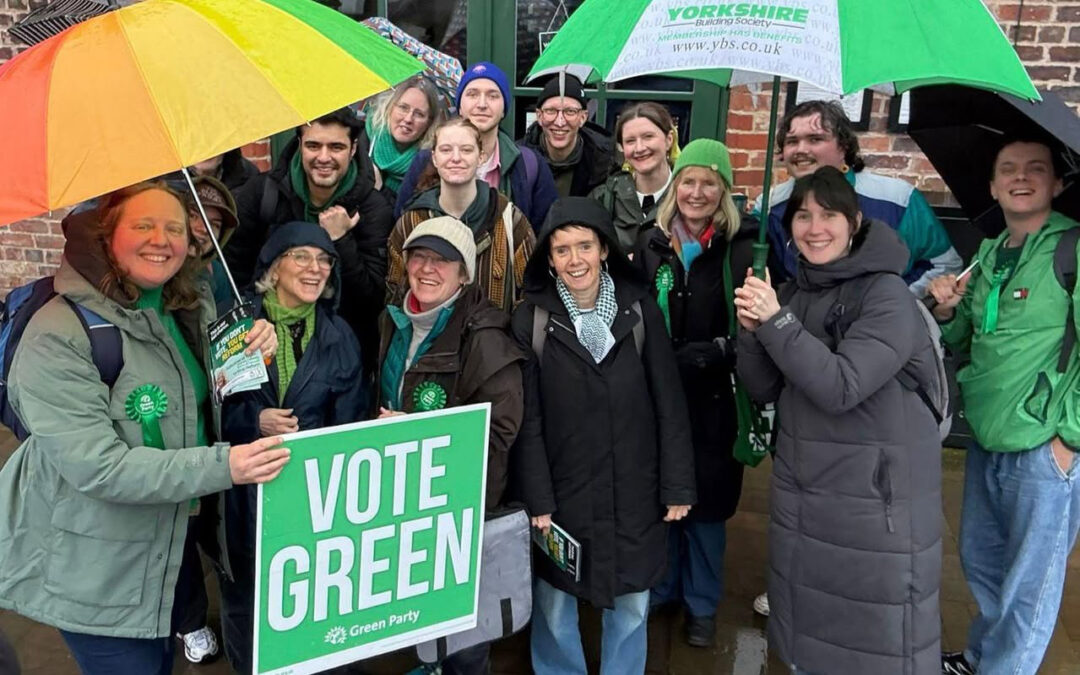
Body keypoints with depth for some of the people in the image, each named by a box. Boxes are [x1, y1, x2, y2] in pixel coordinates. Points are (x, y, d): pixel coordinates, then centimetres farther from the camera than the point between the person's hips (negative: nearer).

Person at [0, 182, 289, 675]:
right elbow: (95, 465, -29)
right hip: (93, 570, -7)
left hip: (170, 543, 7)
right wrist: (221, 466, -37)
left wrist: (253, 351, -10)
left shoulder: (191, 310, 1)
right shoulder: (59, 335, -23)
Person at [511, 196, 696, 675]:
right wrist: (537, 499, -7)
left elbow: (669, 403, -1)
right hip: (562, 490, -1)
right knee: (554, 604, 12)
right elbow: (527, 420, -5)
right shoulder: (531, 319, -6)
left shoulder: (639, 308, -3)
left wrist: (678, 485, -2)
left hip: (634, 491, 1)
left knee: (631, 603, 15)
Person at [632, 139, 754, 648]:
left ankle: (702, 602, 32)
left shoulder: (744, 248, -8)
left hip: (715, 399, -2)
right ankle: (660, 588, 38)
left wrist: (710, 352, -22)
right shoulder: (650, 244, 1)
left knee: (705, 501, 11)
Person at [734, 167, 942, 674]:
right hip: (799, 491, 6)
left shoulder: (887, 297, -13)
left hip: (874, 500, -6)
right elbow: (764, 390, 5)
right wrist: (752, 329, -12)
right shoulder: (795, 291, 7)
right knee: (803, 632, 18)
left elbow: (841, 388, -23)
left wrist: (776, 321, -24)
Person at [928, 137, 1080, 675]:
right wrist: (946, 311, -3)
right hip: (986, 446, 7)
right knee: (980, 561, 22)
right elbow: (962, 344, 17)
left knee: (1028, 586, 7)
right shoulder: (989, 255, 10)